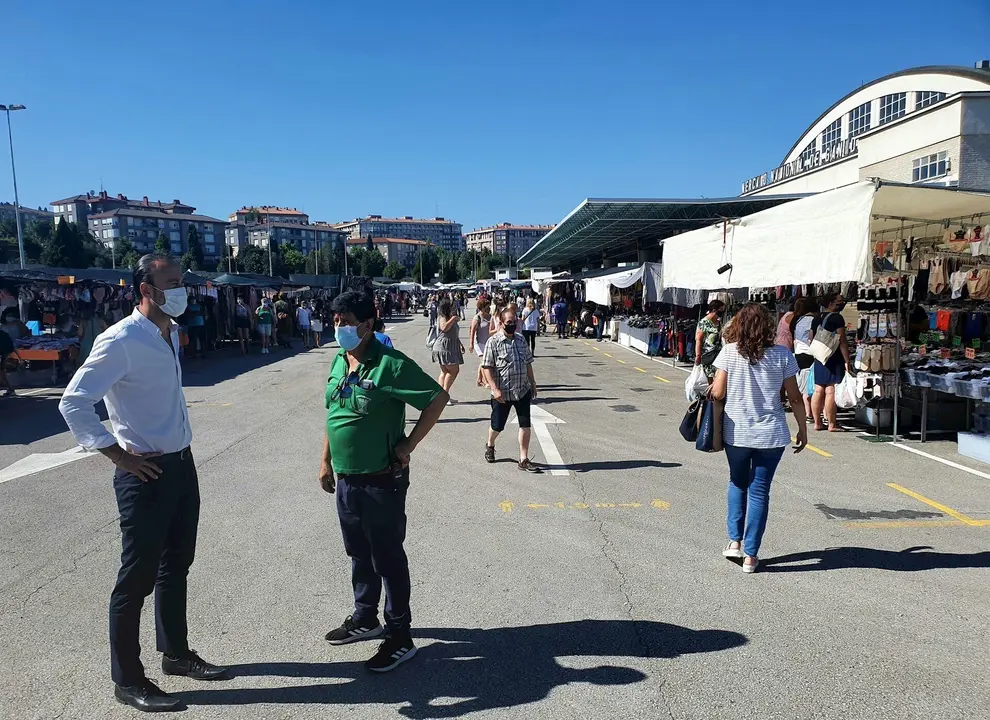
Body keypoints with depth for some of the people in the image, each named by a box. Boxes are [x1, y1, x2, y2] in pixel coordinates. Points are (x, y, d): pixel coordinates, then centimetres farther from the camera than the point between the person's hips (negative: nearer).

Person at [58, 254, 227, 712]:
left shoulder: (171, 333, 8)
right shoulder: (120, 341, -18)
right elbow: (73, 404, -20)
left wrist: (180, 451, 13)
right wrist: (120, 456, -17)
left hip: (182, 465, 8)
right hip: (146, 474, -8)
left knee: (176, 564, 19)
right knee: (137, 576, 4)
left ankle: (176, 653, 36)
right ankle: (127, 680, 21)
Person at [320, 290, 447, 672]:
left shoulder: (391, 365, -18)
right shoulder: (338, 362, 6)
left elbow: (437, 398, -17)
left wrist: (408, 445, -17)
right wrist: (326, 461, 15)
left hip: (382, 481, -8)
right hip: (346, 479, 8)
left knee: (388, 558, 4)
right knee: (359, 554, 21)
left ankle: (400, 636, 18)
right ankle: (364, 619, 40)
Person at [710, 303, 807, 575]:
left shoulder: (729, 352, -7)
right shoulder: (782, 355, -5)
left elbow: (717, 393, -8)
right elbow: (794, 398, -2)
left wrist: (709, 388, 14)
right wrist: (803, 429, 9)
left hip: (735, 432, 0)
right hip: (770, 434, 0)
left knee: (738, 483, 22)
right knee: (759, 490, 8)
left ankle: (735, 541, 21)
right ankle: (750, 555, 12)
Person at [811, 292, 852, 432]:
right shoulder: (837, 318, -10)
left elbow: (811, 339, 19)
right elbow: (842, 342, -14)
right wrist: (847, 361, -13)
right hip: (834, 360, -8)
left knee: (818, 390, 8)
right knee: (831, 392, -7)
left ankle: (817, 423, 13)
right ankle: (832, 425, -4)